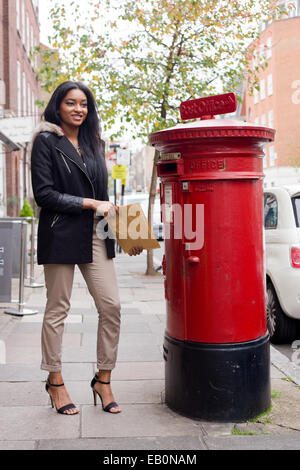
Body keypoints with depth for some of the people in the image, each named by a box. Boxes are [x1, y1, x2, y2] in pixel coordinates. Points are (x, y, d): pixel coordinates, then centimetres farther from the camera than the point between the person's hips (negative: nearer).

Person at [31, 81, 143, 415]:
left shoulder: (92, 143, 17)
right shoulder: (46, 141, -1)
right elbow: (44, 194, -10)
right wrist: (90, 204, -11)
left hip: (95, 236, 6)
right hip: (61, 235, -5)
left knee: (111, 306, 0)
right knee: (57, 310, 4)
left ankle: (103, 380, 14)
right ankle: (55, 381, 20)